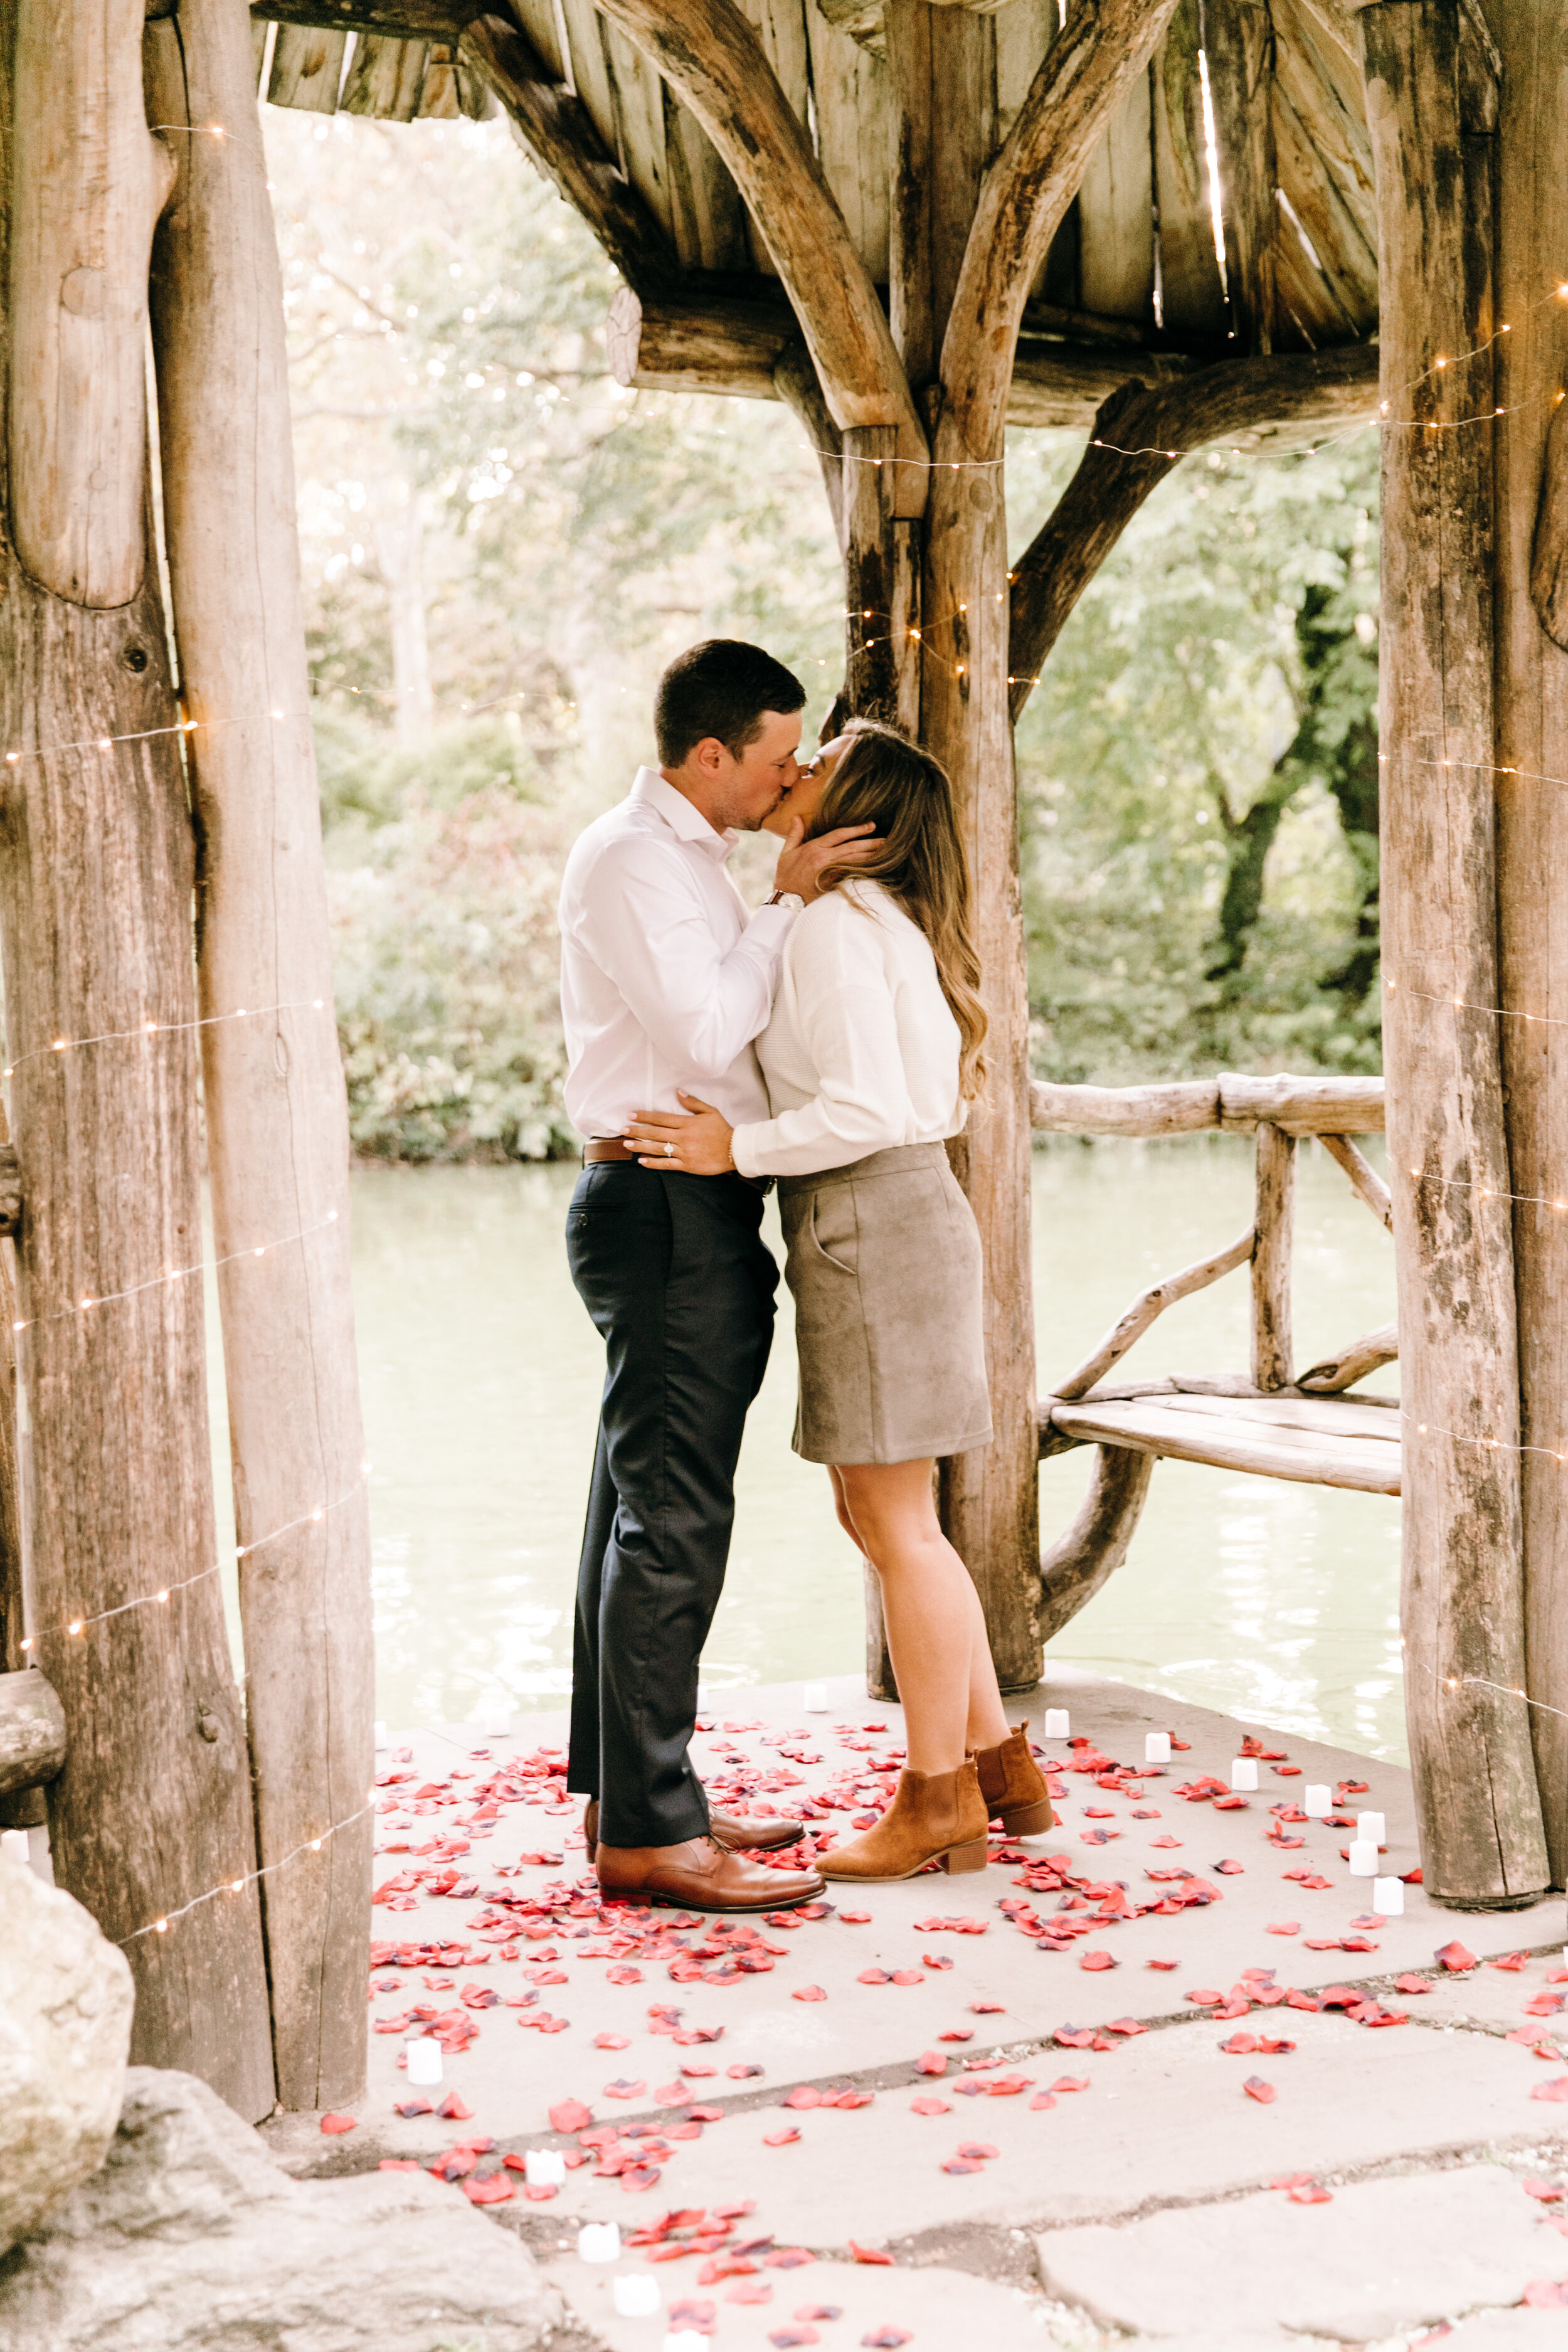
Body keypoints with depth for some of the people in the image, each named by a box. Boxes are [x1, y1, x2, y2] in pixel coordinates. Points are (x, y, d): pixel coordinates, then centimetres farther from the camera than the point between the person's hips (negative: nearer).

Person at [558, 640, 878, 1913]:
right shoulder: (630, 858, -12)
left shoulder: (690, 858, 19)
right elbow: (707, 1032, -20)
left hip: (697, 1214, 11)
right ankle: (648, 1833, -4)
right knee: (672, 1523, -9)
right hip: (666, 1209, -11)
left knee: (642, 1511, 14)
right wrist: (785, 904, -11)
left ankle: (630, 1794, 24)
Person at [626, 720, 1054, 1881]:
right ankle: (1000, 1763, 22)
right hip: (889, 1220, 10)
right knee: (872, 1514, 15)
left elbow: (867, 1107, -20)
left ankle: (939, 1799, 9)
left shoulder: (833, 924, -13)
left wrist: (738, 1148, -12)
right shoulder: (883, 921, 17)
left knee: (897, 1523, -1)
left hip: (871, 1224, -10)